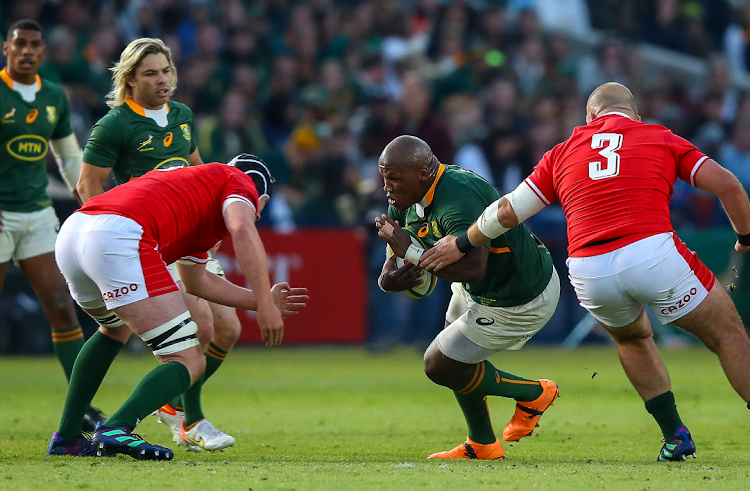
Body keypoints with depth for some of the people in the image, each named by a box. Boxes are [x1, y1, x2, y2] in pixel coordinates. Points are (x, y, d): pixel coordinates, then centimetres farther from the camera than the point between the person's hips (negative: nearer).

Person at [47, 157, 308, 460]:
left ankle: (66, 437, 35)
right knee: (189, 363, -2)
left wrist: (262, 302, 57)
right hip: (119, 239, -9)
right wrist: (265, 305, -8)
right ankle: (117, 430, -26)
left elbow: (197, 282, 50)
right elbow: (242, 229, -7)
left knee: (116, 329, 38)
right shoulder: (241, 181, 18)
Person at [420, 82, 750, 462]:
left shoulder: (563, 153, 20)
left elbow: (508, 212, 17)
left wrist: (460, 244, 32)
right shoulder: (661, 139, 16)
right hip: (652, 254, -3)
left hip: (588, 271, 3)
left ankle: (674, 434, 26)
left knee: (632, 338, 33)